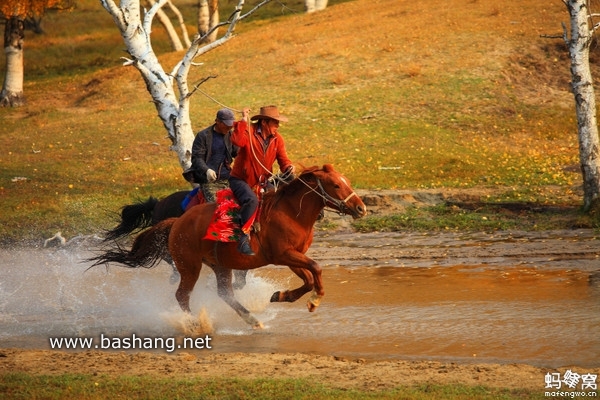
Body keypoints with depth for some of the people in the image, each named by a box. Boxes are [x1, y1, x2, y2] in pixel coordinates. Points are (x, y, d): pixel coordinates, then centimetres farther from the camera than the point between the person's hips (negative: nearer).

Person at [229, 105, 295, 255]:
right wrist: (244, 120, -30)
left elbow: (283, 160, 0)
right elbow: (237, 141, -35)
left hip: (263, 182, 6)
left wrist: (288, 167, -23)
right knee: (251, 200, -34)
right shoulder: (249, 131, -13)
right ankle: (244, 238, -34)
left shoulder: (277, 139, 4)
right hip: (240, 180, -6)